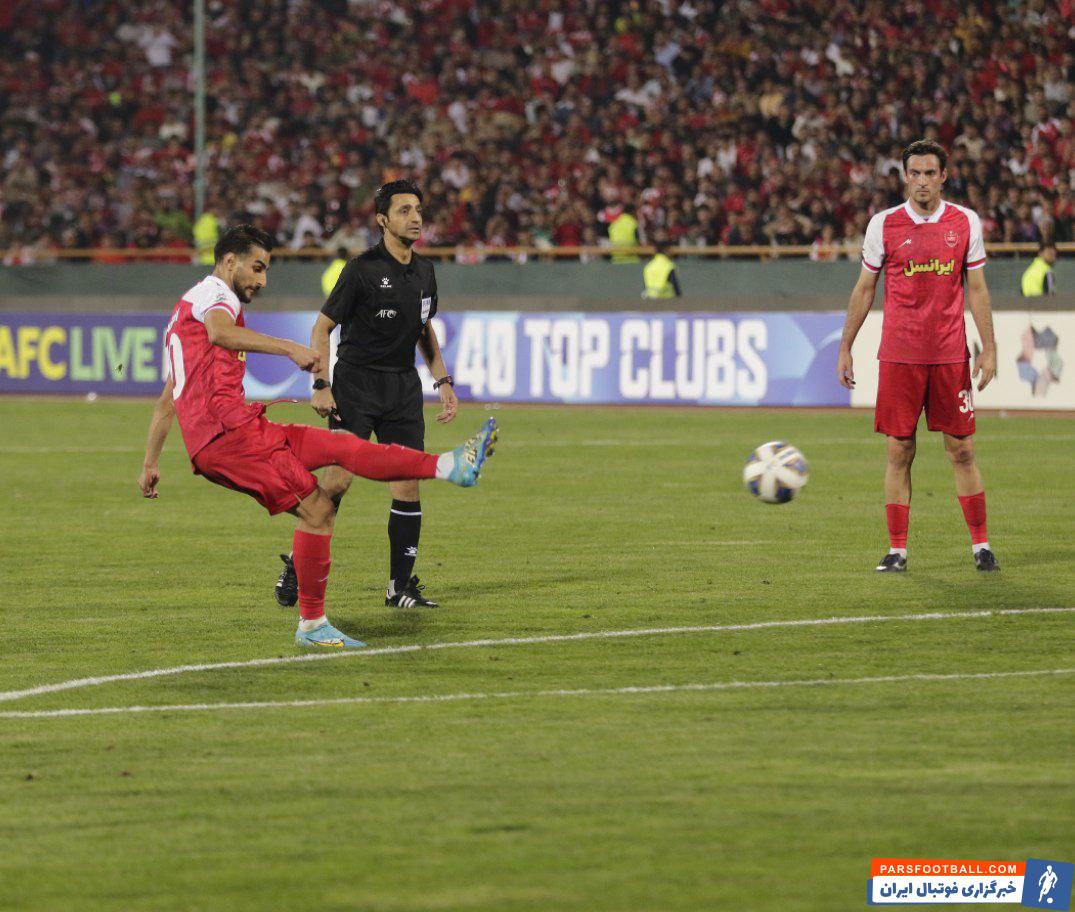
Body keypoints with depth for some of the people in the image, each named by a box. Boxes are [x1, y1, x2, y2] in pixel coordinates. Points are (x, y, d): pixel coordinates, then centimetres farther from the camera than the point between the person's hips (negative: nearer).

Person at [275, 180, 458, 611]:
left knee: (408, 484, -1)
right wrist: (321, 386, -15)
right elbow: (322, 328, -7)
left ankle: (401, 586, 5)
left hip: (404, 385, 6)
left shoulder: (424, 271, 10)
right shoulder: (363, 269, -10)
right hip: (356, 381, -6)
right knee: (339, 478, -15)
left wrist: (443, 382, 17)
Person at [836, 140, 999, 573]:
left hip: (950, 355, 1)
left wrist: (989, 350, 2)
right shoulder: (883, 225, 2)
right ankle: (897, 549, 5)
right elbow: (864, 289, 9)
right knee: (899, 452, 0)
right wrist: (845, 347, 6)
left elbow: (976, 289, 8)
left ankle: (980, 544, 10)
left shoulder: (965, 222, 4)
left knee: (962, 451, 2)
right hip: (899, 355, -1)